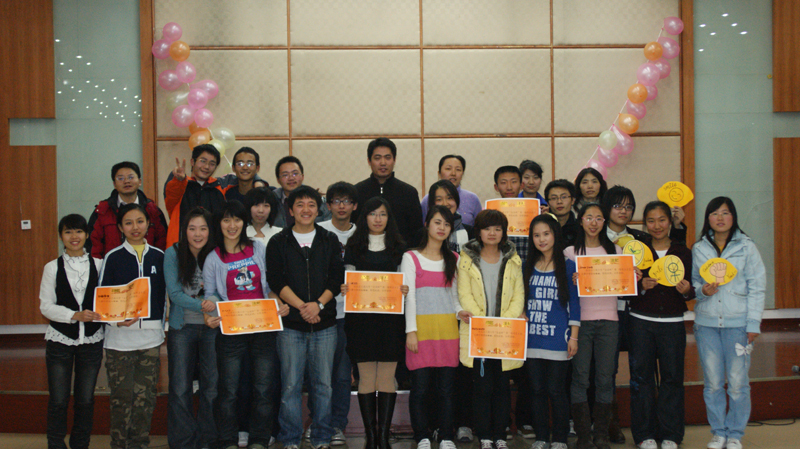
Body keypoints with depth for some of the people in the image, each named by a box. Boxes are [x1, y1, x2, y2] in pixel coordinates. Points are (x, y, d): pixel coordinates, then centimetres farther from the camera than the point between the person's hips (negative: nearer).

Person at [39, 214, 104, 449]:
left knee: (86, 400, 8)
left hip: (91, 340, 1)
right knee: (58, 401, 2)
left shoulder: (98, 265, 3)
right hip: (60, 340, -1)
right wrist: (75, 315, -18)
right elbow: (46, 305, -4)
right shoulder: (52, 268, 1)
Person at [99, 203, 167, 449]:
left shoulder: (158, 257, 8)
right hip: (120, 336, -2)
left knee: (145, 395, 5)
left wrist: (160, 327, 11)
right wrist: (116, 319, -16)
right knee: (122, 395, -1)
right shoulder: (113, 258, 1)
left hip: (150, 336, 2)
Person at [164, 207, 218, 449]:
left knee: (212, 386, 4)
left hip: (211, 327, 1)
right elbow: (174, 293, -11)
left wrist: (214, 308, -21)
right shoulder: (173, 254, -4)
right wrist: (201, 305, -26)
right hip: (182, 327, -1)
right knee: (180, 388, 4)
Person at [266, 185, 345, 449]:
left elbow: (337, 278, 3)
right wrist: (301, 306, -14)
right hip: (290, 323, -1)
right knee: (290, 385, 0)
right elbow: (275, 280, -3)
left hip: (324, 323, 1)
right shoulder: (278, 243, 7)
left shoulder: (330, 242, 11)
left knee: (323, 385, 4)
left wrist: (318, 304, -12)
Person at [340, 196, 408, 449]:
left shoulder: (398, 247, 11)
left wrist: (405, 290, -10)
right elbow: (348, 278, 9)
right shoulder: (354, 246, 9)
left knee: (386, 378, -1)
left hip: (390, 317, 0)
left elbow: (404, 280, 12)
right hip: (361, 318, 0)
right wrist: (344, 289, -12)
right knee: (366, 378, 0)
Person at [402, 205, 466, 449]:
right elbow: (409, 296, -2)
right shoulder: (411, 258, 3)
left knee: (446, 387, 3)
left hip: (447, 327, 3)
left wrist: (459, 311, -2)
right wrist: (410, 330, -8)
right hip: (422, 326, -3)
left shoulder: (454, 260, 15)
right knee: (420, 387, -3)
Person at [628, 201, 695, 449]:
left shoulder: (682, 251, 6)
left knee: (672, 377, 2)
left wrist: (686, 290, -13)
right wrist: (642, 286, -18)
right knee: (642, 376, 2)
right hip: (641, 322, 0)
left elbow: (690, 291, 9)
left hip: (673, 323, 0)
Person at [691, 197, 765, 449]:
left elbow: (756, 287, 1)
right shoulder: (698, 249, 9)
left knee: (738, 382, -1)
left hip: (737, 323, -2)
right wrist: (702, 290, -9)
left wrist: (753, 323, -5)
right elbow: (692, 282, 15)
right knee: (713, 382, 5)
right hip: (706, 323, 2)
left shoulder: (746, 247, 2)